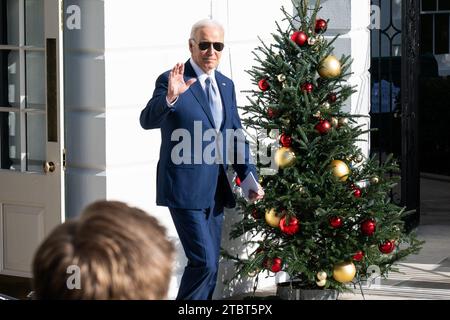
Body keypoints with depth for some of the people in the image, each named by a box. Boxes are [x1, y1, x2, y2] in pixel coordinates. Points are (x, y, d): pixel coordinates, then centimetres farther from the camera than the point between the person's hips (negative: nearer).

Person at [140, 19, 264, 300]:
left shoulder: (226, 85, 12)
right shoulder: (172, 80, -9)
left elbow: (237, 137, 16)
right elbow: (147, 121, -24)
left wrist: (250, 179, 5)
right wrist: (170, 97, -43)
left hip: (215, 190, 7)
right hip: (185, 190, -7)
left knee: (210, 266, 12)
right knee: (204, 262, -12)